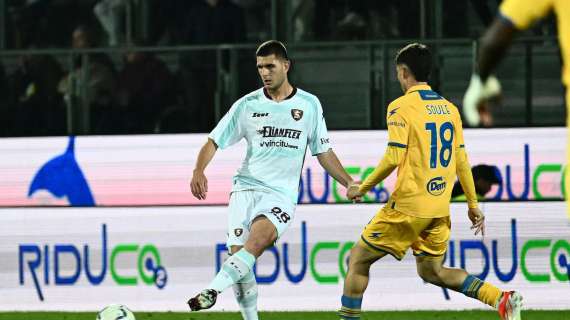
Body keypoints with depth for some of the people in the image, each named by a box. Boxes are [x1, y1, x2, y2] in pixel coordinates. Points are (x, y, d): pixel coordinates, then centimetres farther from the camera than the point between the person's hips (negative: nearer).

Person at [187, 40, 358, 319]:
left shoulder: (309, 105, 8)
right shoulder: (248, 105, 7)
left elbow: (323, 152, 15)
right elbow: (214, 142, 7)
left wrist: (348, 182, 4)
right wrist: (199, 171, -11)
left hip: (282, 193, -1)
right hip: (246, 188, 1)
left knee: (261, 235, -31)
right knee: (238, 251, -15)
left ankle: (213, 289, -42)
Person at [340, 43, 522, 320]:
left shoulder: (401, 107, -10)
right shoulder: (449, 108, 9)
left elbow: (393, 159, -16)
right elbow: (461, 160, 11)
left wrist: (363, 188, -4)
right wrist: (473, 204, 18)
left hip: (408, 206, -7)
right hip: (440, 209, 7)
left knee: (358, 259, 7)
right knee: (431, 272, 18)